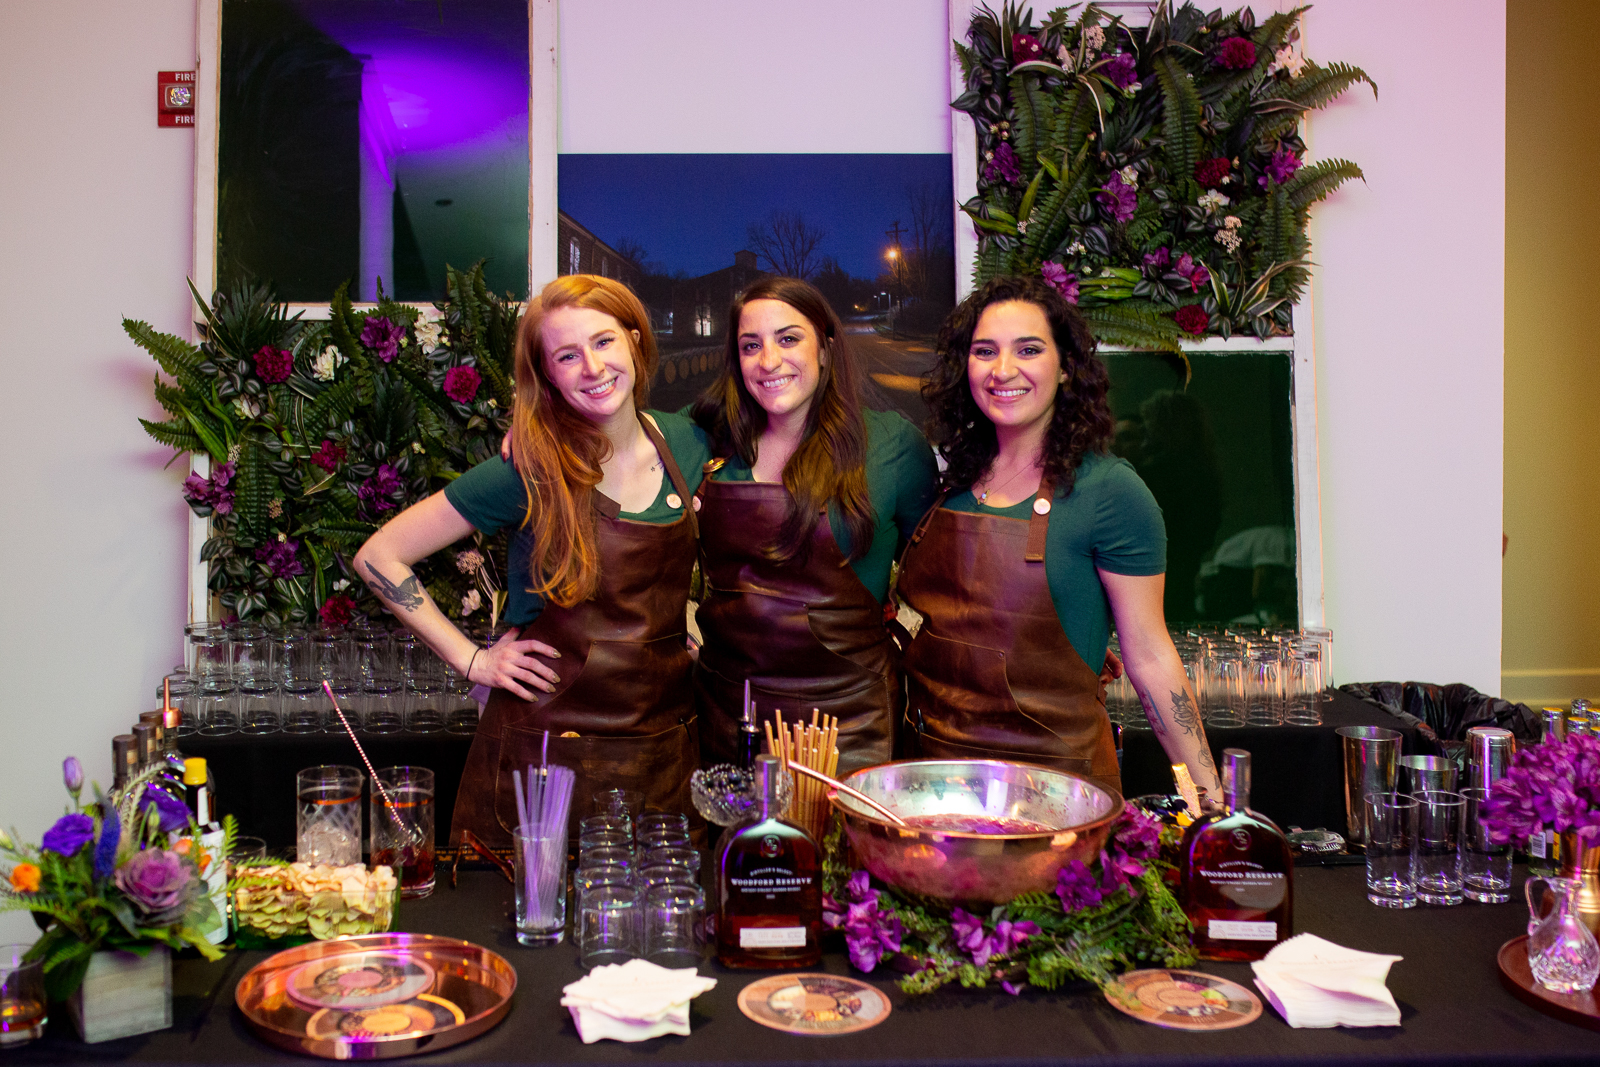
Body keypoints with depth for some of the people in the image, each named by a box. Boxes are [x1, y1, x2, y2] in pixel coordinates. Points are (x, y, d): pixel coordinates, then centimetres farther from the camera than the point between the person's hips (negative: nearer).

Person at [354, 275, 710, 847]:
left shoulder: (687, 442, 0)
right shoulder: (531, 472, -13)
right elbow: (378, 557, -8)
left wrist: (687, 622, 5)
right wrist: (472, 660, -8)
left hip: (664, 749, 4)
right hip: (545, 748, -4)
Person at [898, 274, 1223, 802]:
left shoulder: (1109, 490, -12)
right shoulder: (959, 477, 4)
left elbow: (1149, 655, -10)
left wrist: (1209, 796, -10)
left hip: (1053, 768, -5)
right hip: (935, 755, 5)